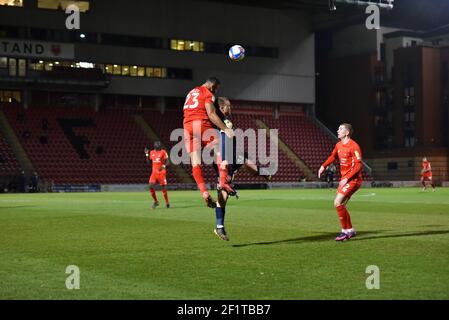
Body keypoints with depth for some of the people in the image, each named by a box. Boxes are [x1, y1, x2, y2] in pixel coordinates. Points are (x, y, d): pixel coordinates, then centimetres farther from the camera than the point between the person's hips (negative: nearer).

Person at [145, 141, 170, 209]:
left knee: (163, 187, -1)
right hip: (154, 172, 4)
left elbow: (167, 162, -6)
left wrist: (164, 166, -25)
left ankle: (167, 202, 15)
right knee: (151, 186, -10)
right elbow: (148, 162, 16)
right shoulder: (152, 152, 9)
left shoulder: (163, 152, -5)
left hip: (161, 172, -4)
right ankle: (155, 201, 4)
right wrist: (147, 154, 6)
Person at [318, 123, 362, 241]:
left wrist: (347, 178, -26)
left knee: (337, 202, -17)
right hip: (344, 179, 9)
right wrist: (323, 166, 12)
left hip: (353, 179, -9)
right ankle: (350, 230, 25)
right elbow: (333, 156, 28)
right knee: (340, 205, 11)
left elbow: (358, 165, -21)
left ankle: (345, 231, -6)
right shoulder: (338, 145, 9)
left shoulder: (354, 146, -17)